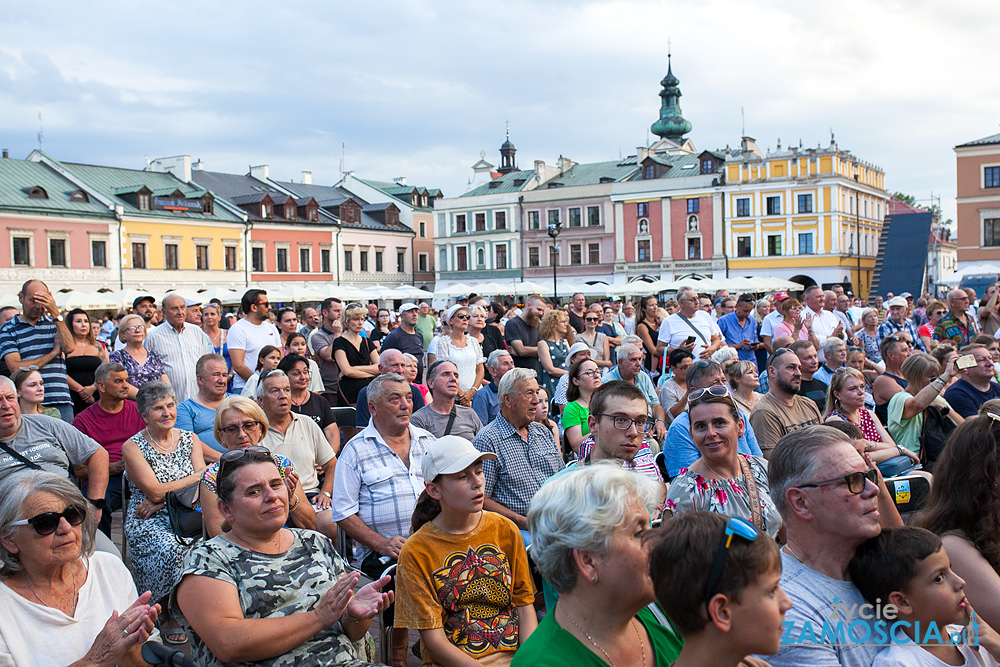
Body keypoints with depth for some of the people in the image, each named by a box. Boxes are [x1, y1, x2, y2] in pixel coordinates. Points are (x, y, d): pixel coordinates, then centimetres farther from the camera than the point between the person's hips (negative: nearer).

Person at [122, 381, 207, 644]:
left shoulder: (190, 439, 12)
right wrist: (196, 476, -8)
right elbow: (155, 491, -10)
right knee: (170, 551, -33)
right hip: (148, 523, -3)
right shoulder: (133, 447, 1)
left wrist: (162, 500, -11)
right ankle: (167, 615, -9)